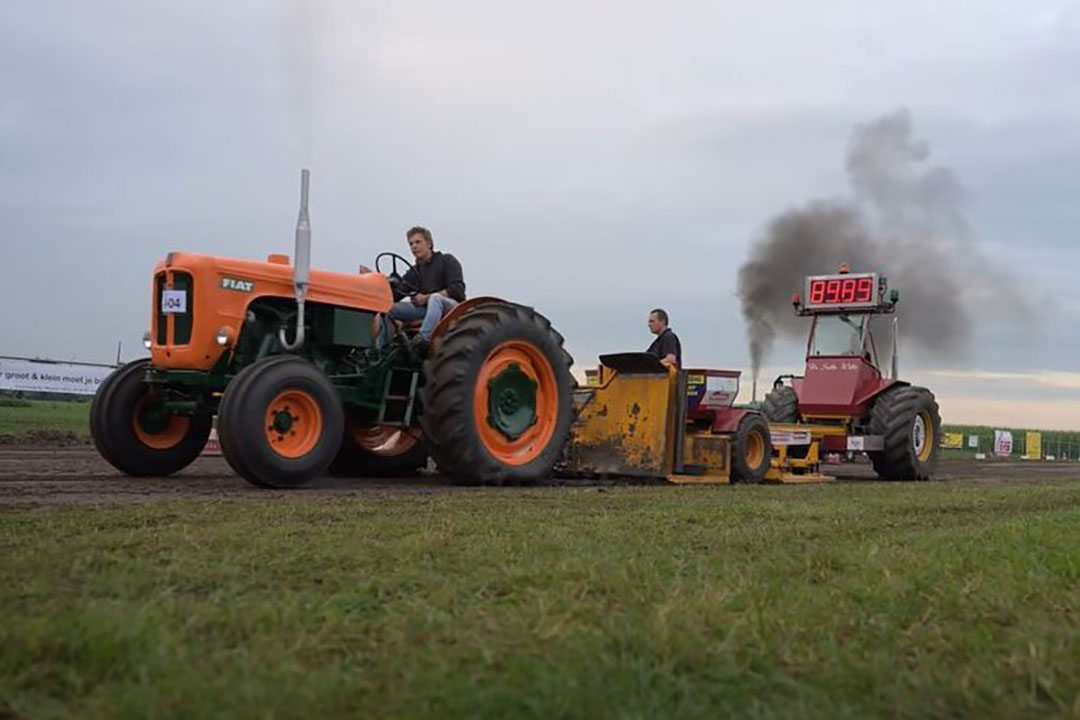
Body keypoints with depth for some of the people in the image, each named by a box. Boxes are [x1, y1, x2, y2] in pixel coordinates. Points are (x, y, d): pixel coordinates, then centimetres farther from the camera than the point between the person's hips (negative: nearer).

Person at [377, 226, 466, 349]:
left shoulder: (447, 261, 1)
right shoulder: (415, 271, 17)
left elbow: (457, 290, -12)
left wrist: (426, 298, -16)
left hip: (452, 308, -5)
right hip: (425, 307, 5)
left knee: (435, 298, -40)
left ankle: (423, 339, -54)